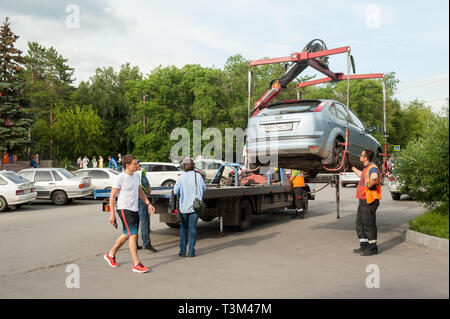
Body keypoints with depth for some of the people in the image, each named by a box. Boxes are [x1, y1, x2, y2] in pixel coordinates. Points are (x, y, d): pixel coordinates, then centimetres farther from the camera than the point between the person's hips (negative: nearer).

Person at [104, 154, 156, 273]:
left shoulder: (136, 175, 10)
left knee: (126, 235, 17)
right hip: (124, 209, -8)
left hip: (134, 209, 8)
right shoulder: (120, 178, -13)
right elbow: (112, 196, -11)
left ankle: (110, 254, 36)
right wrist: (112, 213, -14)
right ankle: (136, 264, -7)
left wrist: (148, 203, 13)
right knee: (133, 235, -12)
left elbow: (140, 191, 21)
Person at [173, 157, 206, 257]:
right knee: (193, 228, 6)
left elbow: (175, 191, -8)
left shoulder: (181, 177, -5)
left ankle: (182, 251, 13)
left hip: (184, 206, 0)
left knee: (183, 227, 14)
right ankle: (191, 251, 5)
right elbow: (204, 188, 7)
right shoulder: (198, 176, -3)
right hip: (195, 206, 0)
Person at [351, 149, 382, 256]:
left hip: (369, 201, -10)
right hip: (363, 200, 10)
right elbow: (361, 175, 39)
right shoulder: (366, 168, 15)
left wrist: (368, 185, -24)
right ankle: (364, 246, 24)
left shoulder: (372, 168, -17)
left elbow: (374, 177, -41)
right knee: (360, 223, 15)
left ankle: (372, 248, 6)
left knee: (369, 224, -3)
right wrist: (352, 167, 46)